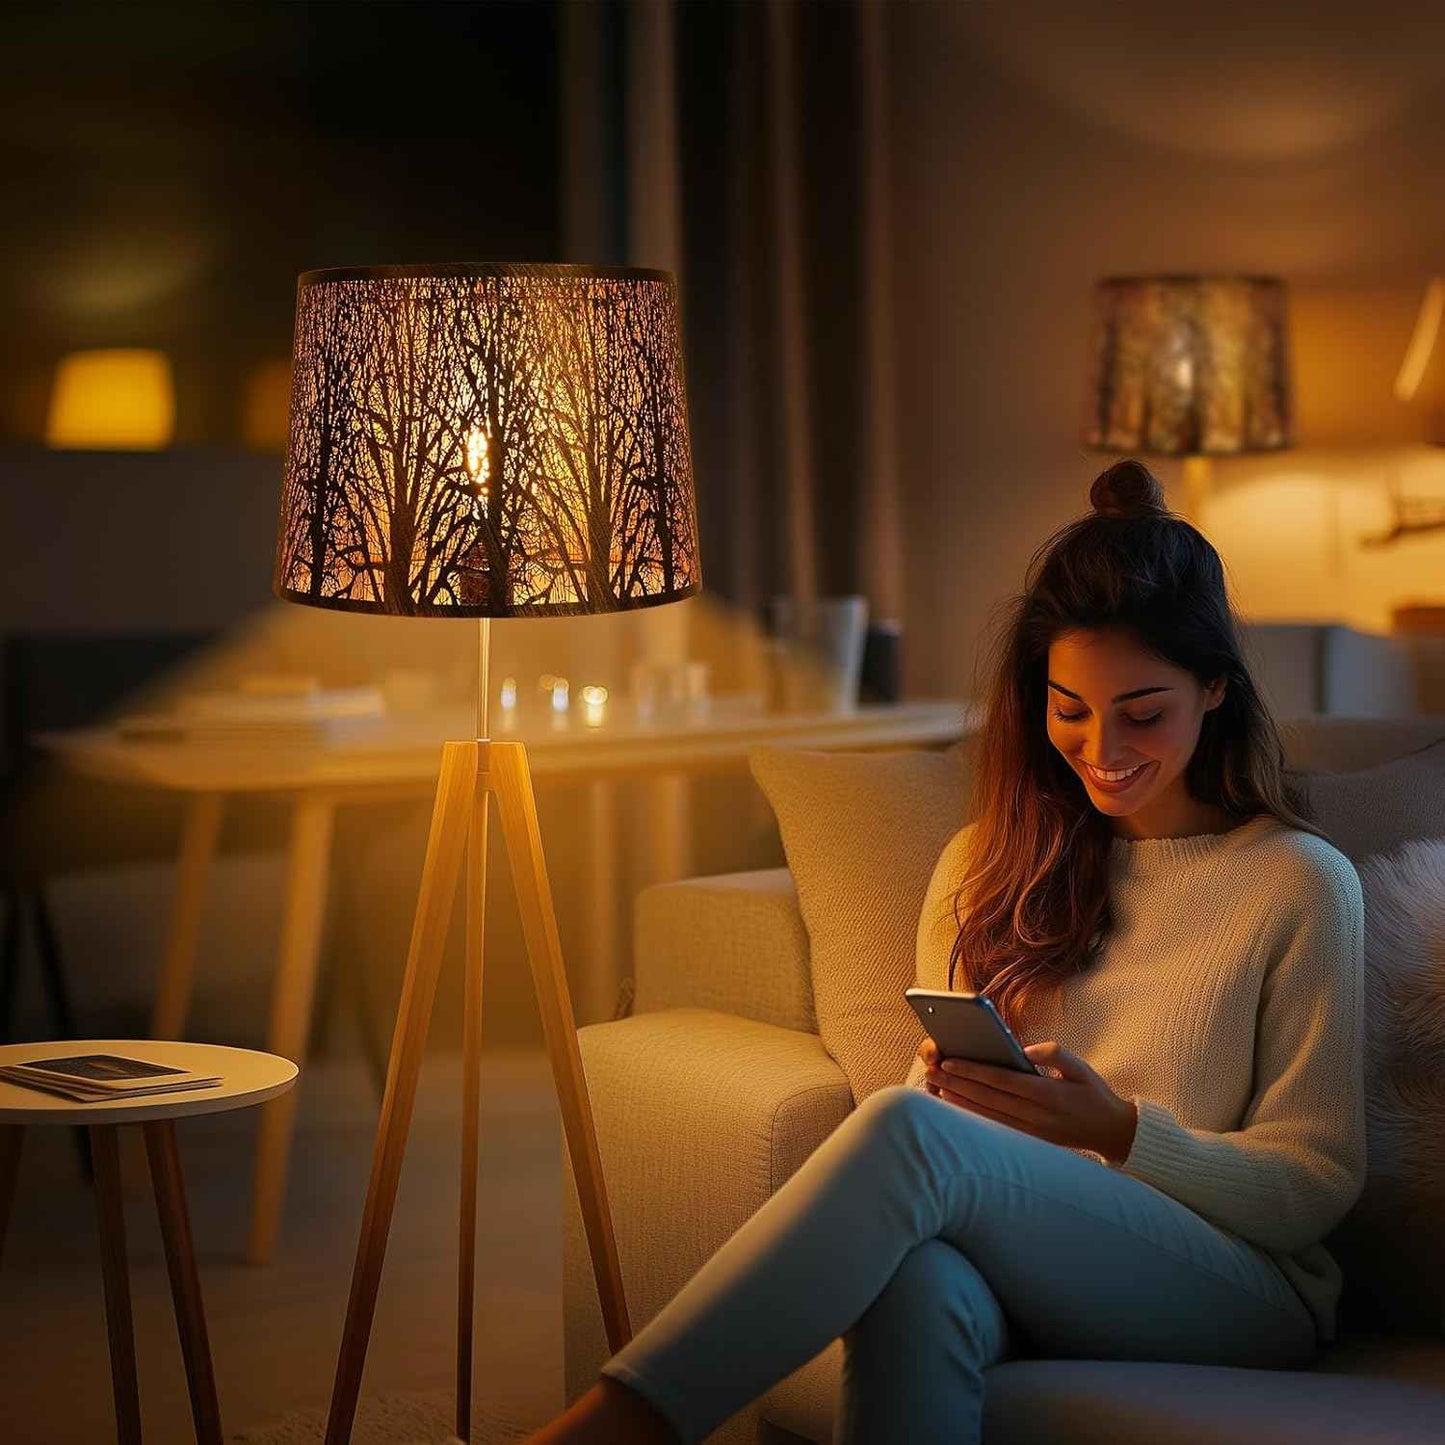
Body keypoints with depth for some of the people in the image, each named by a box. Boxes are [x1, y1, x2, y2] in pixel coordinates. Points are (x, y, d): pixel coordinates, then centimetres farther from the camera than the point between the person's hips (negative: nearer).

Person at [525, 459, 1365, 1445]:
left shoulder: (1301, 884, 4)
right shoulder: (986, 866, 17)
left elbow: (1319, 1186, 2)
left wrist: (1122, 1130, -16)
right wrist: (949, 1084, -7)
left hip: (1240, 1298, -3)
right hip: (1005, 1269, 3)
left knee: (913, 1130, -34)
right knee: (921, 1277, -39)